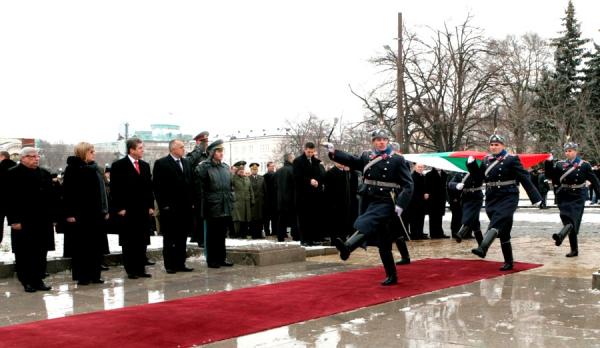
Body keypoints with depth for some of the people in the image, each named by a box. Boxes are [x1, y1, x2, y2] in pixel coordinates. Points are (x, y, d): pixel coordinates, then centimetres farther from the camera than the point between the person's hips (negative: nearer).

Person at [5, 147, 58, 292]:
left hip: (43, 222, 5)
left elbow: (52, 197, 14)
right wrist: (14, 220, -16)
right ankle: (27, 282, 11)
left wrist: (53, 217, 7)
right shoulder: (13, 174, -4)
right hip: (23, 222, -5)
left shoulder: (45, 174, 15)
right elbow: (10, 199, -10)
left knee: (41, 253, 8)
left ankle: (38, 279, 17)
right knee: (24, 253, 2)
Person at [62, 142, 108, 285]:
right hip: (80, 214, -7)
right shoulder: (72, 169, -6)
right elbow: (67, 193, -10)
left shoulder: (95, 168, 14)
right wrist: (69, 213, -16)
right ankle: (82, 276, 7)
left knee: (97, 246, 7)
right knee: (81, 246, 0)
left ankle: (94, 275, 14)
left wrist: (105, 209, 12)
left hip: (96, 214, 7)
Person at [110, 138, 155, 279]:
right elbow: (115, 189, -7)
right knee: (128, 242, 1)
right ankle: (131, 270, 8)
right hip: (127, 211, -5)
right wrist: (119, 208, -11)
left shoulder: (145, 165, 14)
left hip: (143, 210, 5)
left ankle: (141, 269, 13)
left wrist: (151, 206, 9)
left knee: (142, 241, 6)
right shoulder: (118, 166, -4)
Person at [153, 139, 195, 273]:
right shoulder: (161, 163, -4)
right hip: (169, 208, -6)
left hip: (186, 207, 6)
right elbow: (157, 186, -8)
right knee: (169, 239, 3)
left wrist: (192, 202, 8)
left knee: (182, 238, 9)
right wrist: (163, 205, -13)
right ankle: (170, 265, 9)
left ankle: (180, 264, 16)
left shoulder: (187, 163, 14)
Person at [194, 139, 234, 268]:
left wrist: (231, 202, 11)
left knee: (222, 234, 12)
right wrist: (204, 201, -8)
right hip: (212, 208, -6)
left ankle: (222, 258, 21)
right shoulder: (204, 167, -8)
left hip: (225, 208, 6)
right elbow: (198, 186, -9)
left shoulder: (225, 167, 12)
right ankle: (212, 260, 10)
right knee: (212, 234, 2)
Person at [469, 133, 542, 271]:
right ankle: (508, 262, 16)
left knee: (497, 222, -27)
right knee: (503, 231, 9)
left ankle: (482, 248, -47)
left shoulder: (511, 159, -4)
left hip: (508, 198, -5)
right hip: (491, 199, 5)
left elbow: (525, 179, -7)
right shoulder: (486, 160, 11)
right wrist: (471, 164, 2)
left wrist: (535, 198, -10)